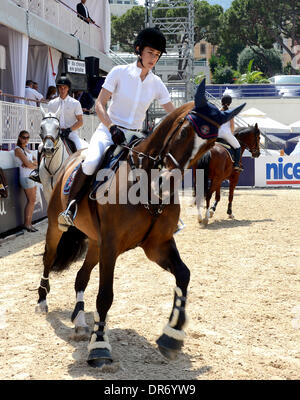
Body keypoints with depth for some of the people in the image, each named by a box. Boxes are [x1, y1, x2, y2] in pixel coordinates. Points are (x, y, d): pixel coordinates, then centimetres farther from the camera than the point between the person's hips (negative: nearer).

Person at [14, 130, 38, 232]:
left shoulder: (26, 149, 17)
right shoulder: (18, 149, -8)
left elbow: (36, 162, 9)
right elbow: (27, 164, -16)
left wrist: (31, 163, -11)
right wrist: (34, 164, 2)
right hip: (26, 177, -8)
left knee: (31, 201, 6)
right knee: (31, 201, -8)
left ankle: (28, 223, 8)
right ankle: (27, 224, -3)